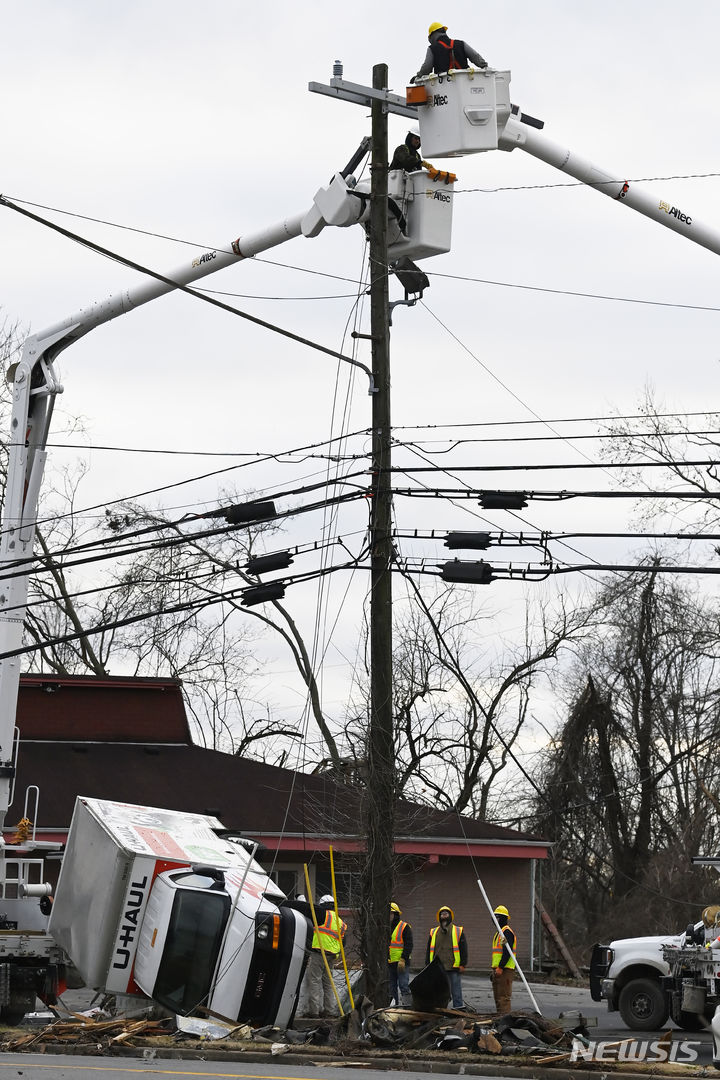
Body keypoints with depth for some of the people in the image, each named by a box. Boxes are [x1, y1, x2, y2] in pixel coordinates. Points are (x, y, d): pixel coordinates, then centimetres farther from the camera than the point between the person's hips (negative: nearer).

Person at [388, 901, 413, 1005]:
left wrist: (403, 960, -18)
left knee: (403, 986, -11)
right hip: (389, 963, 7)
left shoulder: (404, 927, -4)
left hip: (401, 963, -7)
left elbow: (409, 945, -10)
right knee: (392, 988, 8)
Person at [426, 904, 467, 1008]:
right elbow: (429, 950, 16)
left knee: (456, 989, -2)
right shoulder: (433, 932, 14)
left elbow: (463, 949, 2)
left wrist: (463, 964, -5)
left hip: (454, 968, -3)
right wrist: (428, 965, 9)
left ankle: (458, 1006, 1)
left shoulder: (458, 931, 5)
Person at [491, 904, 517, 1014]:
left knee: (504, 995, -12)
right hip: (498, 969, 11)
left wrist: (500, 967, -25)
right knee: (497, 996, 13)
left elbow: (507, 951, -21)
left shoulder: (507, 932, -12)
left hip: (505, 969, -11)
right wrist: (494, 968, 23)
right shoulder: (499, 932, 21)